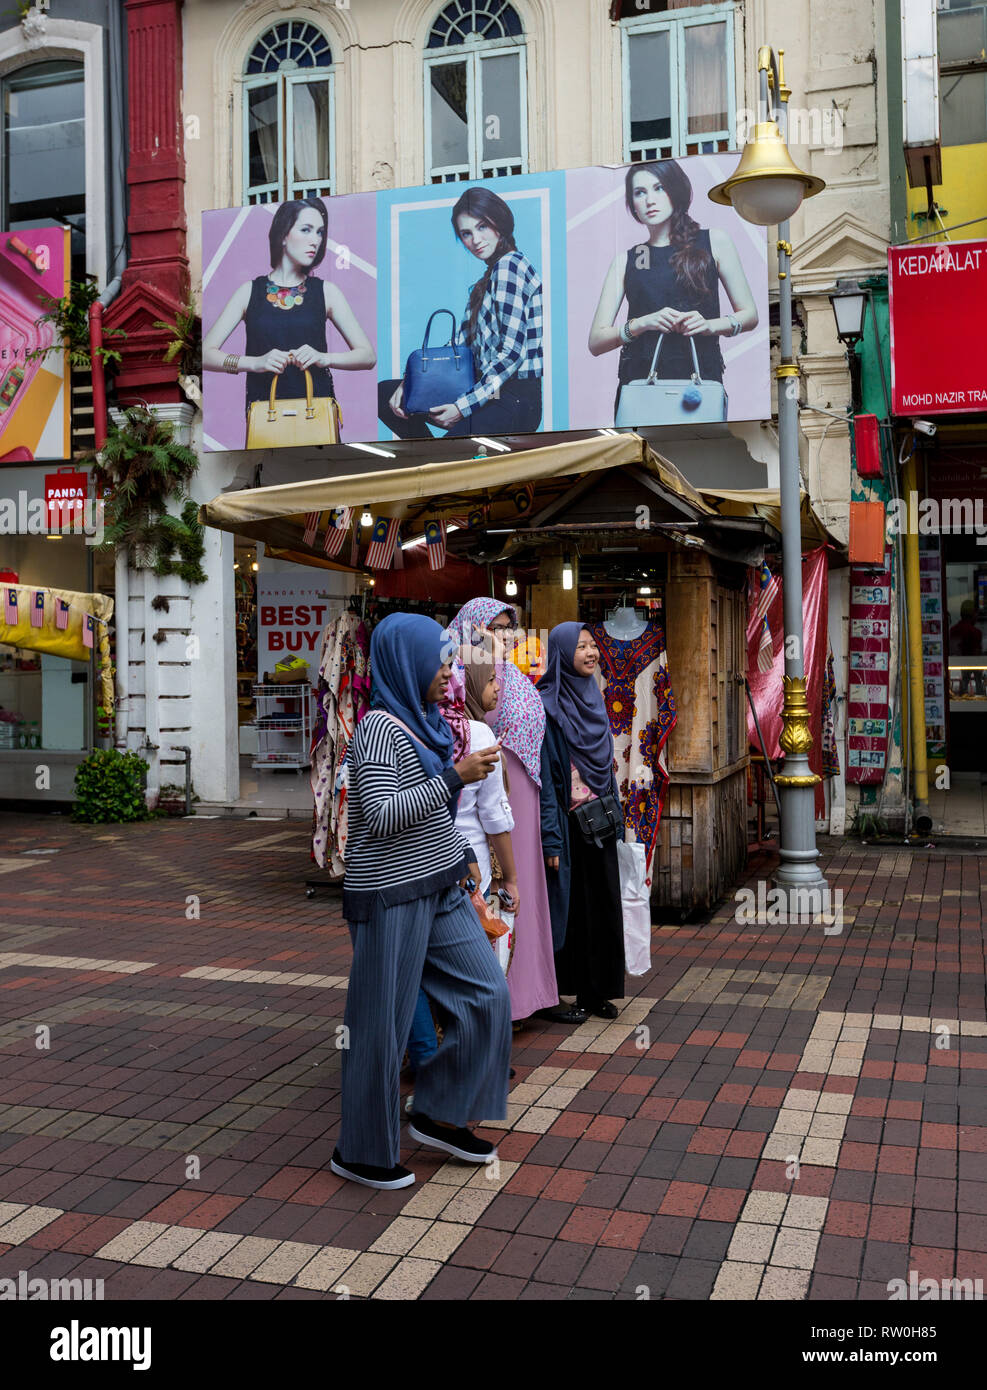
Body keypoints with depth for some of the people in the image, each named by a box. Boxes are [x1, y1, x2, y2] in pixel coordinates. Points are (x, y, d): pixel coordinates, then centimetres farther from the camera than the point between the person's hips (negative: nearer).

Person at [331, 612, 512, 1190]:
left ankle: (438, 1116, 23)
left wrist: (461, 855, 16)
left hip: (440, 891, 9)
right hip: (392, 897, -9)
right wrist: (456, 778, -26)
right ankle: (362, 1153, 20)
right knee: (382, 1023, 3)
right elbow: (382, 817, -23)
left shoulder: (425, 722, 12)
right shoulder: (379, 727, -15)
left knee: (487, 993, 8)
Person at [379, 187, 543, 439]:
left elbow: (511, 352, -18)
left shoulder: (509, 266, -10)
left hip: (513, 402, -10)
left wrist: (463, 407, -17)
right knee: (384, 393, 10)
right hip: (486, 394, 10)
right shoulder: (490, 276, 20)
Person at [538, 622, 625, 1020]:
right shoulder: (547, 705, -12)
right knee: (569, 905, 1)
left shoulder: (592, 697, 11)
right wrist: (551, 838, -20)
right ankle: (558, 994, 14)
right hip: (568, 822, -7)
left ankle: (595, 991, 20)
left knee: (601, 904, 9)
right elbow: (544, 774, -16)